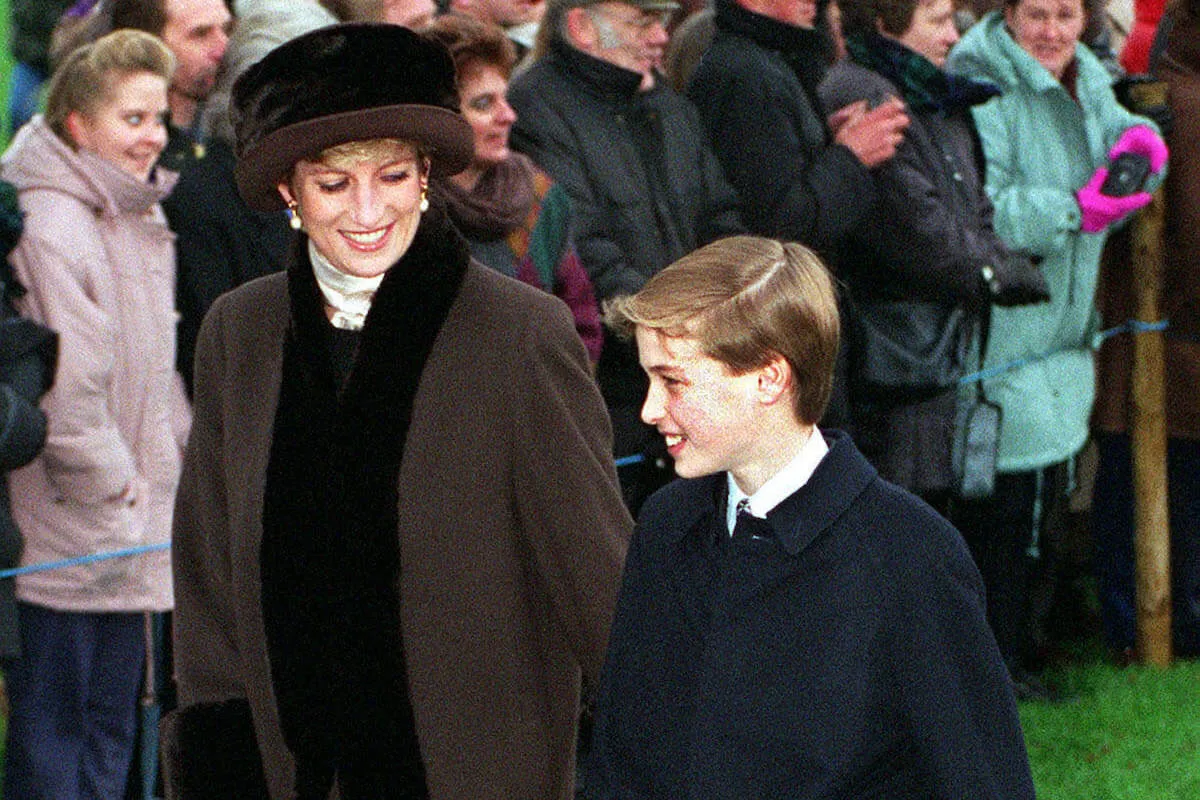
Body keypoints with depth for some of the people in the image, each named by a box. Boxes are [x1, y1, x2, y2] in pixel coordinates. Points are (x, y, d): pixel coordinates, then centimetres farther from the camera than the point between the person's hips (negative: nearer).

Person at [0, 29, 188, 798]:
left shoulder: (142, 222, 13)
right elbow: (65, 394, -21)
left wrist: (175, 468, 11)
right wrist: (116, 491, -14)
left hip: (130, 532, 9)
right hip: (63, 534, -9)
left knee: (111, 722, 14)